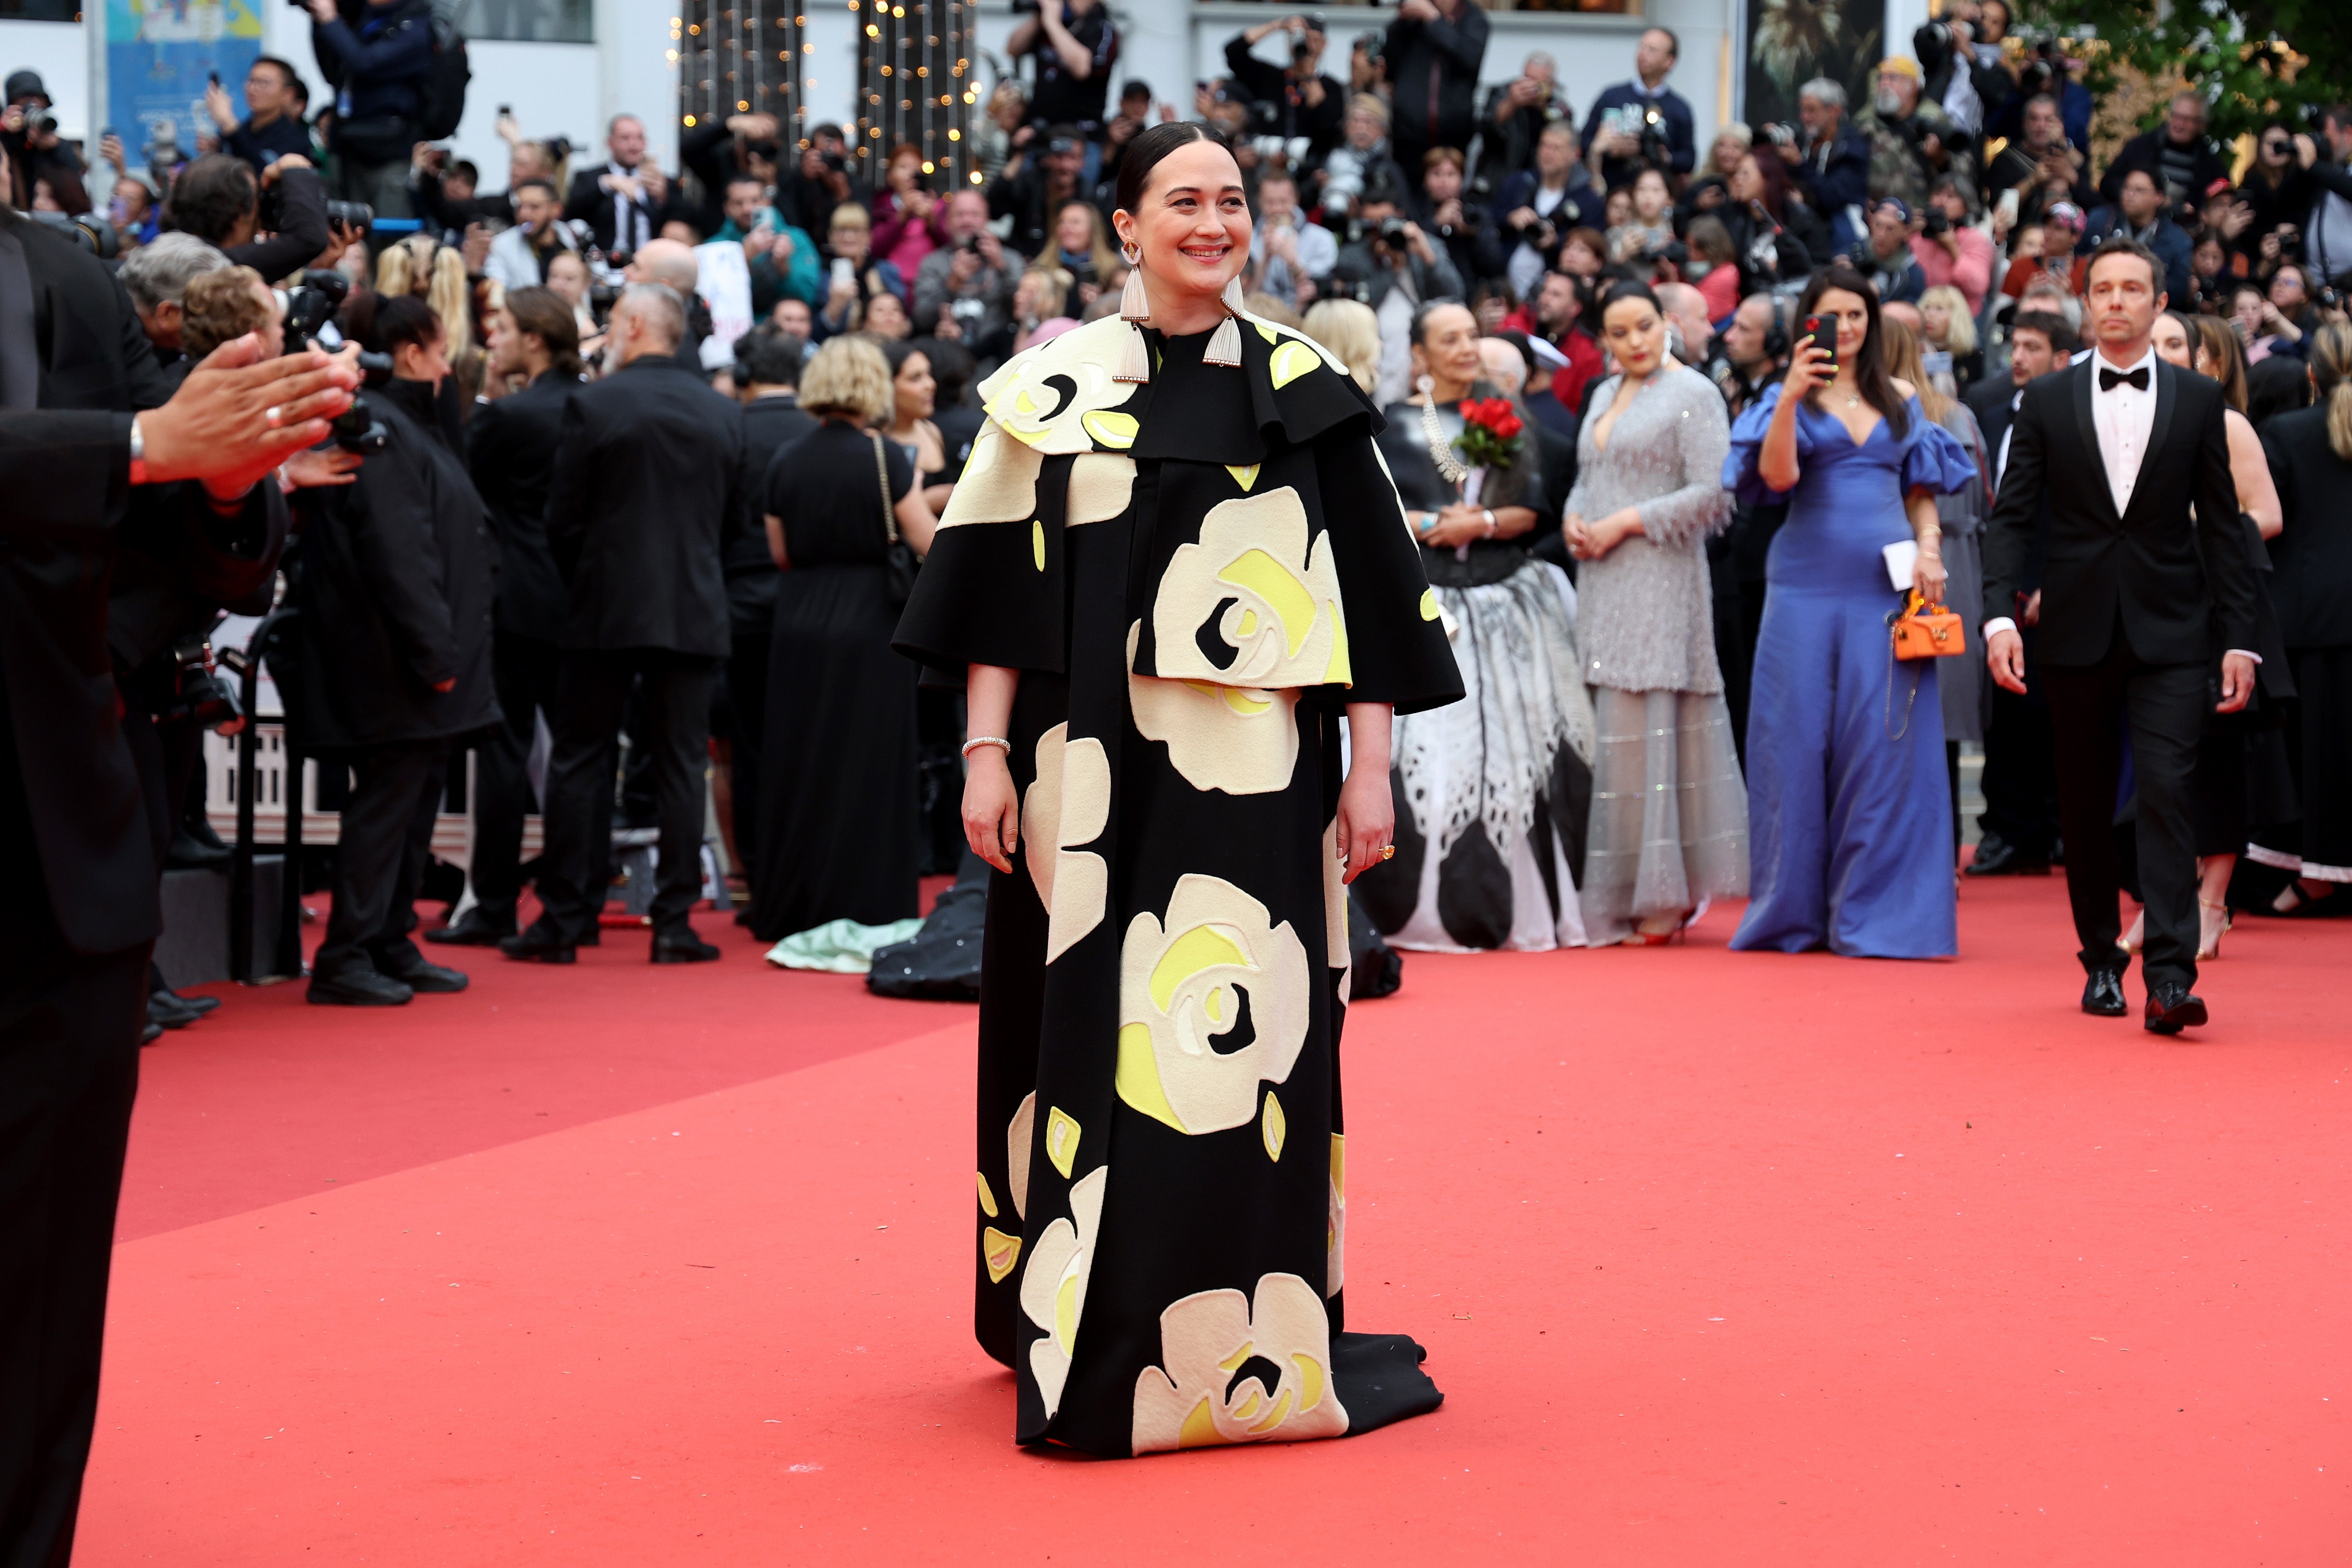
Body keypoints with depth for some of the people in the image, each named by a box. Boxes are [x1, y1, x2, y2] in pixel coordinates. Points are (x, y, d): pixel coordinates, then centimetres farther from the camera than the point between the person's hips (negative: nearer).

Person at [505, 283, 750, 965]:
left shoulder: (592, 404, -8)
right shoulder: (724, 414, 3)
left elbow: (563, 518, -4)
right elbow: (731, 513, 11)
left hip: (606, 609, -3)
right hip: (694, 609, 3)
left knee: (577, 764, 5)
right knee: (680, 767, 5)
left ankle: (562, 919, 5)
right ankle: (674, 922, 4)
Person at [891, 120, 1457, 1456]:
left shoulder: (1306, 393, 6)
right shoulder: (1055, 388, 5)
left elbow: (1368, 596, 5)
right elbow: (1005, 589, 5)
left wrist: (1371, 768, 0)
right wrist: (988, 754, -1)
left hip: (1253, 772, 0)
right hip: (1092, 772, 0)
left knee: (1240, 1042, -2)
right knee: (1092, 1035, 3)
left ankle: (1242, 1344, 7)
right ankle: (1085, 1337, 13)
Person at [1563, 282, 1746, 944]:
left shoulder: (1692, 393, -6)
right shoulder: (1605, 395, 17)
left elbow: (1712, 493, -13)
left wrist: (1627, 523, -14)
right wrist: (1575, 519, 3)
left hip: (1659, 584, -7)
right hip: (1602, 586, 7)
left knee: (1646, 731, -9)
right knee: (1608, 732, 6)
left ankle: (1659, 900, -5)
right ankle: (1611, 895, 9)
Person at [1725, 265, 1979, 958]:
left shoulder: (1901, 400, 14)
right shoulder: (1791, 399, 6)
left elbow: (1920, 492, 18)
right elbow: (1777, 476, -10)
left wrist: (1929, 548, 0)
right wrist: (1791, 397, -21)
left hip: (1886, 588, 2)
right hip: (1809, 586, -2)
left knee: (1884, 746, -3)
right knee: (1800, 740, 0)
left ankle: (1872, 914, 2)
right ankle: (1796, 910, 9)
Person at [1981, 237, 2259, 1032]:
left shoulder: (2199, 401, 5)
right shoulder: (2047, 401, 5)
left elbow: (2222, 526, 5)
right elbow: (2011, 515, 2)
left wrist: (2239, 640, 0)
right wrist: (2000, 615, -12)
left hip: (2169, 636, -1)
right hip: (2077, 632, 2)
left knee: (2166, 790, -13)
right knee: (2085, 807, 8)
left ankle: (2170, 976, -19)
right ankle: (2102, 961, 21)